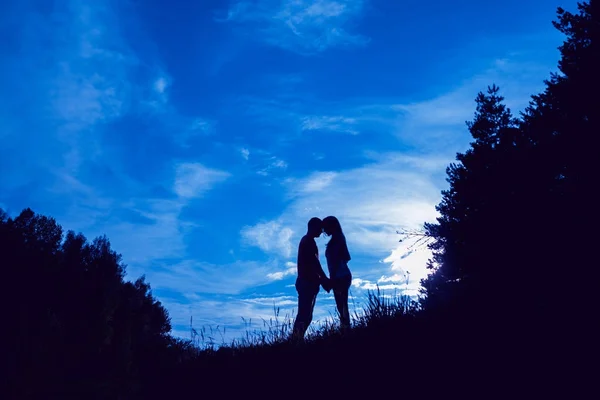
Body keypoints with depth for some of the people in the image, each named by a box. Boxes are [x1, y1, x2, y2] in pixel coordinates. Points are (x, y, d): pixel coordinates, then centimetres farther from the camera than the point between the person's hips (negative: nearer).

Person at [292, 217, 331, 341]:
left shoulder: (306, 240, 21)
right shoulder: (309, 241, -11)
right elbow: (315, 263, -16)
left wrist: (322, 280, 18)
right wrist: (325, 280, -9)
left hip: (306, 282, 10)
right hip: (308, 282, -10)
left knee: (304, 314, 8)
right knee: (305, 315, -13)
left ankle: (297, 339, 8)